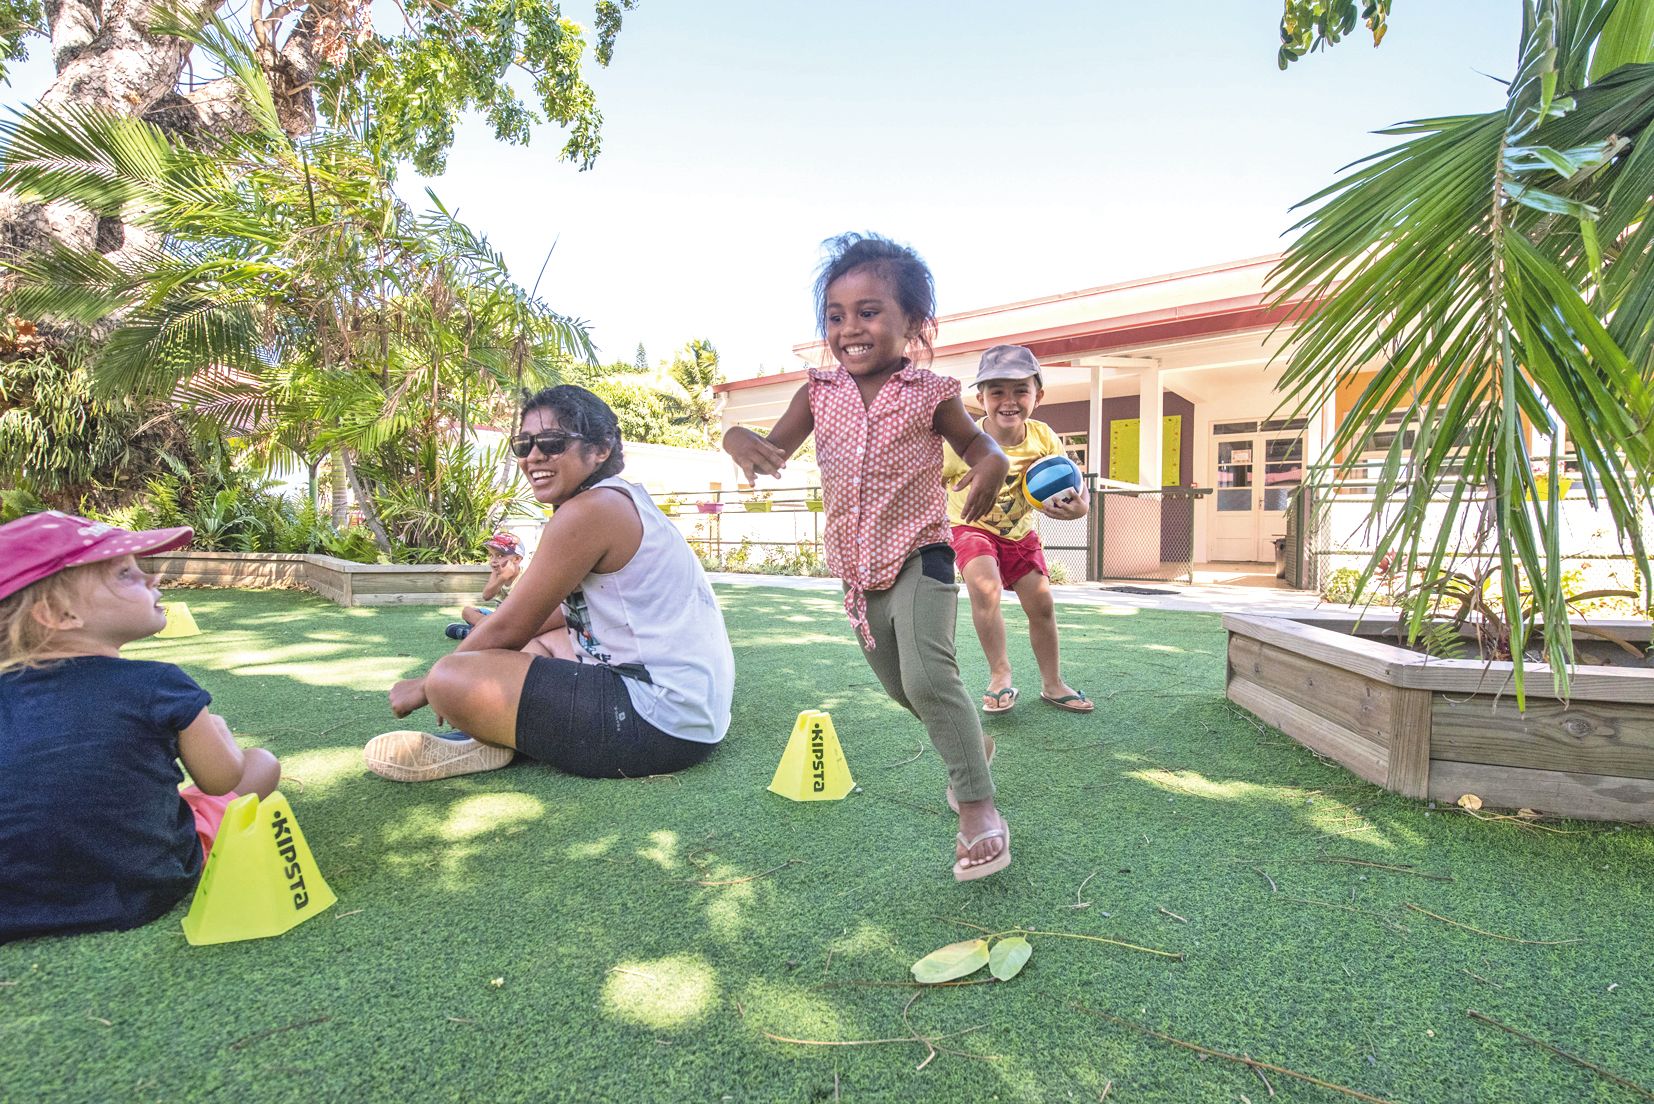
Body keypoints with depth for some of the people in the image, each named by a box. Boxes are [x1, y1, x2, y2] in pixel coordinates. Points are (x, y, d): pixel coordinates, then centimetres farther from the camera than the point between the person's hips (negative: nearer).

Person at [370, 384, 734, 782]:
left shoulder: (589, 510, -15)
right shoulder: (622, 501, 15)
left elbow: (508, 629, -8)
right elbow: (570, 611, 22)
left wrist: (426, 686, 6)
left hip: (661, 720, -11)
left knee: (450, 678, -17)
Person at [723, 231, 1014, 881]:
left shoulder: (929, 393, -8)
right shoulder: (820, 391, 1)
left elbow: (974, 442, 5)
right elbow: (774, 450, 0)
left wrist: (992, 464, -19)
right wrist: (740, 440, -24)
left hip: (919, 555, -5)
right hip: (858, 567, 5)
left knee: (928, 676, -23)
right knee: (900, 687, 18)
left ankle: (978, 807, -9)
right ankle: (970, 741, 46)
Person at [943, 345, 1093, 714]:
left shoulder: (1044, 439, -18)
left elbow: (1067, 487, -11)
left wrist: (1077, 506, -35)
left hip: (1019, 531, 4)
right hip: (972, 527, -4)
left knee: (1041, 602, 5)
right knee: (986, 588, -29)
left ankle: (1052, 684, 25)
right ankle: (1000, 676, -11)